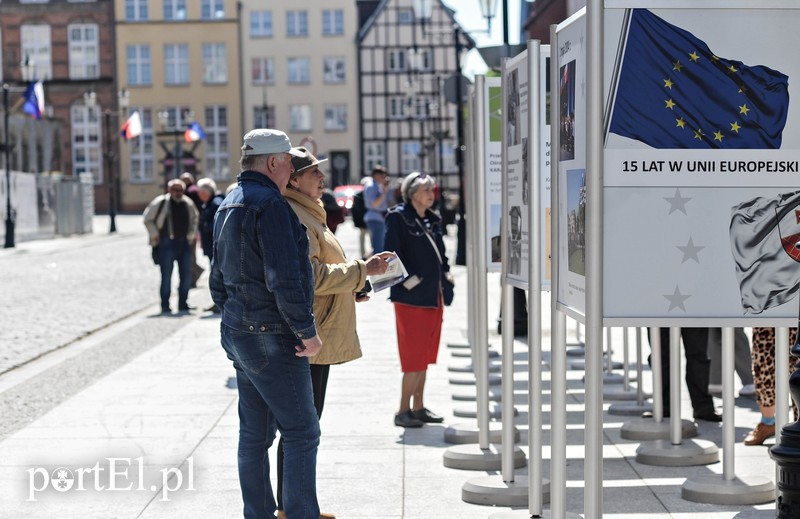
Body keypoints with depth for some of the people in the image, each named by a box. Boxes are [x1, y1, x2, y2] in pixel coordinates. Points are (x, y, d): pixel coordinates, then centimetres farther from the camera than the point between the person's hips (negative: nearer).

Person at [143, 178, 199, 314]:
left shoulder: (188, 203, 8)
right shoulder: (161, 202, -6)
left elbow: (194, 219, 27)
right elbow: (148, 219, 3)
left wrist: (192, 235, 18)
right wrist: (154, 235, 0)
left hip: (184, 243, 5)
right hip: (167, 243, -5)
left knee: (186, 275, 6)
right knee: (166, 275, -3)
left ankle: (183, 304, 17)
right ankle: (165, 306, 3)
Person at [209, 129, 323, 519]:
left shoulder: (228, 206, 15)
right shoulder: (270, 204, -17)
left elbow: (218, 280, 21)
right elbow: (285, 279, -24)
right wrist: (308, 330, -17)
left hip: (237, 334, 10)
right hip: (272, 339, -10)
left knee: (254, 434, 13)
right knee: (301, 433, -4)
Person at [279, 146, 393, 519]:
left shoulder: (307, 214, 20)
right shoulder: (293, 217, -15)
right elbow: (309, 277, -23)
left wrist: (356, 286, 17)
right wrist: (361, 271, -17)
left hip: (318, 337, 11)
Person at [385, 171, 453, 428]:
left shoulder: (432, 220, 15)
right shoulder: (398, 217, -9)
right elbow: (392, 253, -15)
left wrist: (445, 273, 7)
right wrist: (408, 279, -19)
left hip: (432, 296, 8)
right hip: (411, 298, -8)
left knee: (425, 355, 13)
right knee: (414, 357, -6)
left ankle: (418, 407, 21)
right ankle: (403, 411, 2)